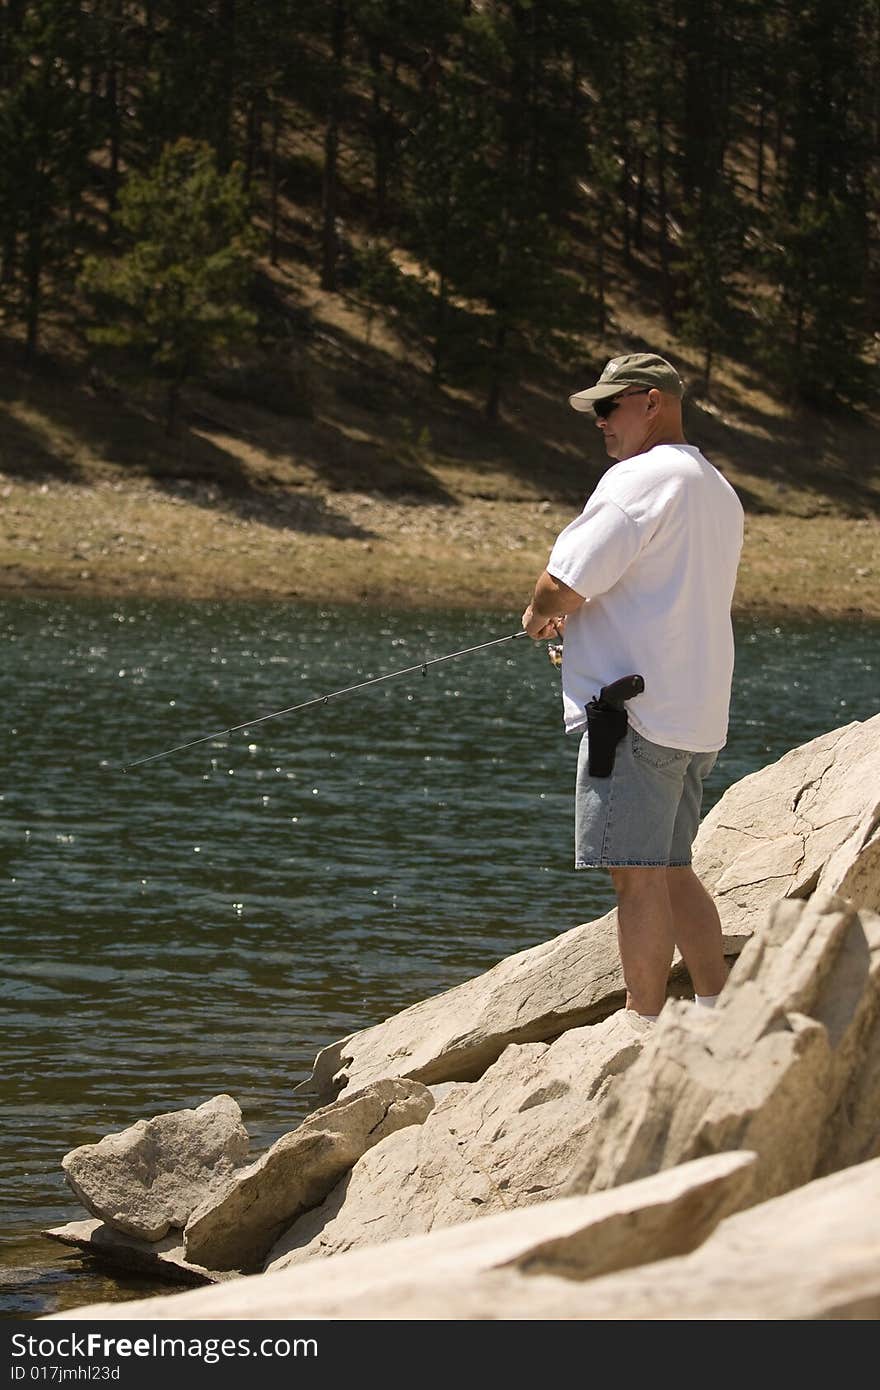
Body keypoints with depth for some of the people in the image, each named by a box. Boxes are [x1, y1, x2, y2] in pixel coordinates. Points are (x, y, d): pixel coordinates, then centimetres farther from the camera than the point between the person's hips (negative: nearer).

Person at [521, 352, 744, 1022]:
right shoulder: (718, 490, 20)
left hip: (637, 709, -10)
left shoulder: (641, 477, -11)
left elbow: (564, 585, -15)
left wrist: (538, 616, 6)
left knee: (639, 875, -7)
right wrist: (577, 623, 23)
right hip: (698, 717, 10)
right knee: (671, 871, 15)